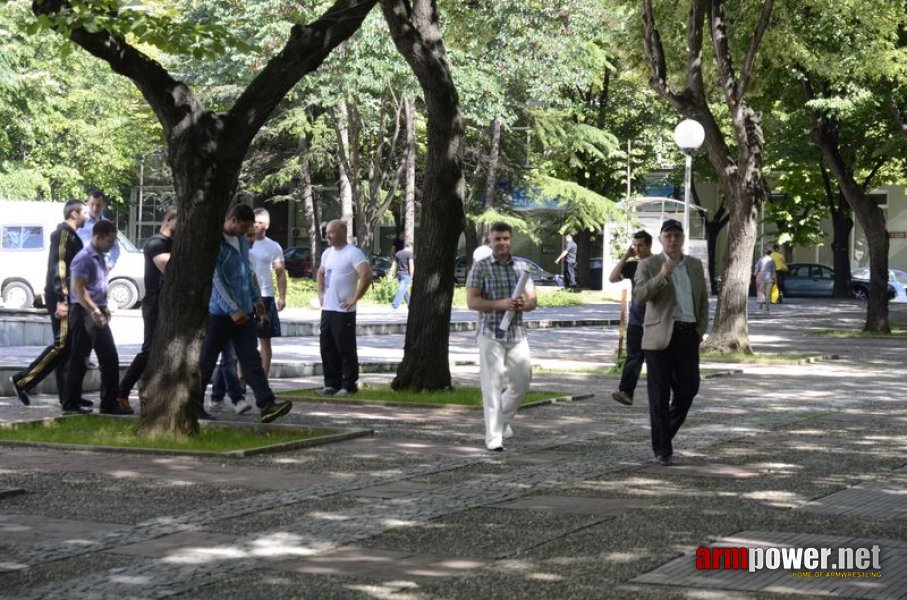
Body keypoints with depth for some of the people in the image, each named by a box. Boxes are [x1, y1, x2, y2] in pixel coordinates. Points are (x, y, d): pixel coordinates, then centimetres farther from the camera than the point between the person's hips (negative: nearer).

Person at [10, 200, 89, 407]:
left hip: (68, 297, 10)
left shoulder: (71, 235, 20)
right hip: (62, 298, -10)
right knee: (61, 345, -11)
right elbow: (58, 267, -19)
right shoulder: (63, 234, -10)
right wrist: (61, 300, -24)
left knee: (68, 347, 8)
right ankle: (23, 381, -8)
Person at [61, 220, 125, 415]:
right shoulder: (84, 258, -14)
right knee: (79, 361, -4)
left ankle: (109, 404, 12)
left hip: (98, 314, 9)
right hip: (85, 313, -9)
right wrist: (94, 311, -24)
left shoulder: (100, 258, 16)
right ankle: (70, 405, 2)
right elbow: (78, 289, -21)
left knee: (110, 359, 7)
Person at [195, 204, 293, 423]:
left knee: (251, 359, -1)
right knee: (207, 359, 4)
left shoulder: (242, 241, 12)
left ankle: (266, 405, -9)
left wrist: (255, 298, 23)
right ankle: (195, 404, 16)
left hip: (243, 311, 7)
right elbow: (216, 279, -19)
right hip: (219, 312, -7)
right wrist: (233, 310, -23)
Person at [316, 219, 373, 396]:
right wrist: (320, 294, 19)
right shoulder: (328, 253, 15)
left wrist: (354, 298, -20)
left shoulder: (353, 253, -12)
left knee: (346, 349, -3)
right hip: (327, 309, 8)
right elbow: (320, 273, 32)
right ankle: (332, 383, 18)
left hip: (343, 311, -8)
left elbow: (366, 276, -23)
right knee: (327, 349, 10)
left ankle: (349, 385, 3)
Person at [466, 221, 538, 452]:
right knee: (492, 385, -5)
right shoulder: (481, 267, -2)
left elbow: (533, 301, 11)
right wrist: (500, 304, -21)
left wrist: (524, 303, -13)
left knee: (521, 381, 8)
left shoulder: (521, 267, 11)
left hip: (517, 333, 4)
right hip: (491, 333, -4)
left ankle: (503, 420, 32)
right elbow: (472, 301, -9)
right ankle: (494, 437, -2)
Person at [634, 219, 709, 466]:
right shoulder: (649, 265, 0)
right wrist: (662, 276, -23)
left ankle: (665, 432, 28)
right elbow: (638, 295, -13)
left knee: (688, 389, 5)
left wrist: (701, 330, 6)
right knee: (660, 395, -2)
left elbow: (703, 300, 17)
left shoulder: (695, 265, 13)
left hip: (688, 335, 4)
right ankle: (662, 449, 4)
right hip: (660, 336, -4)